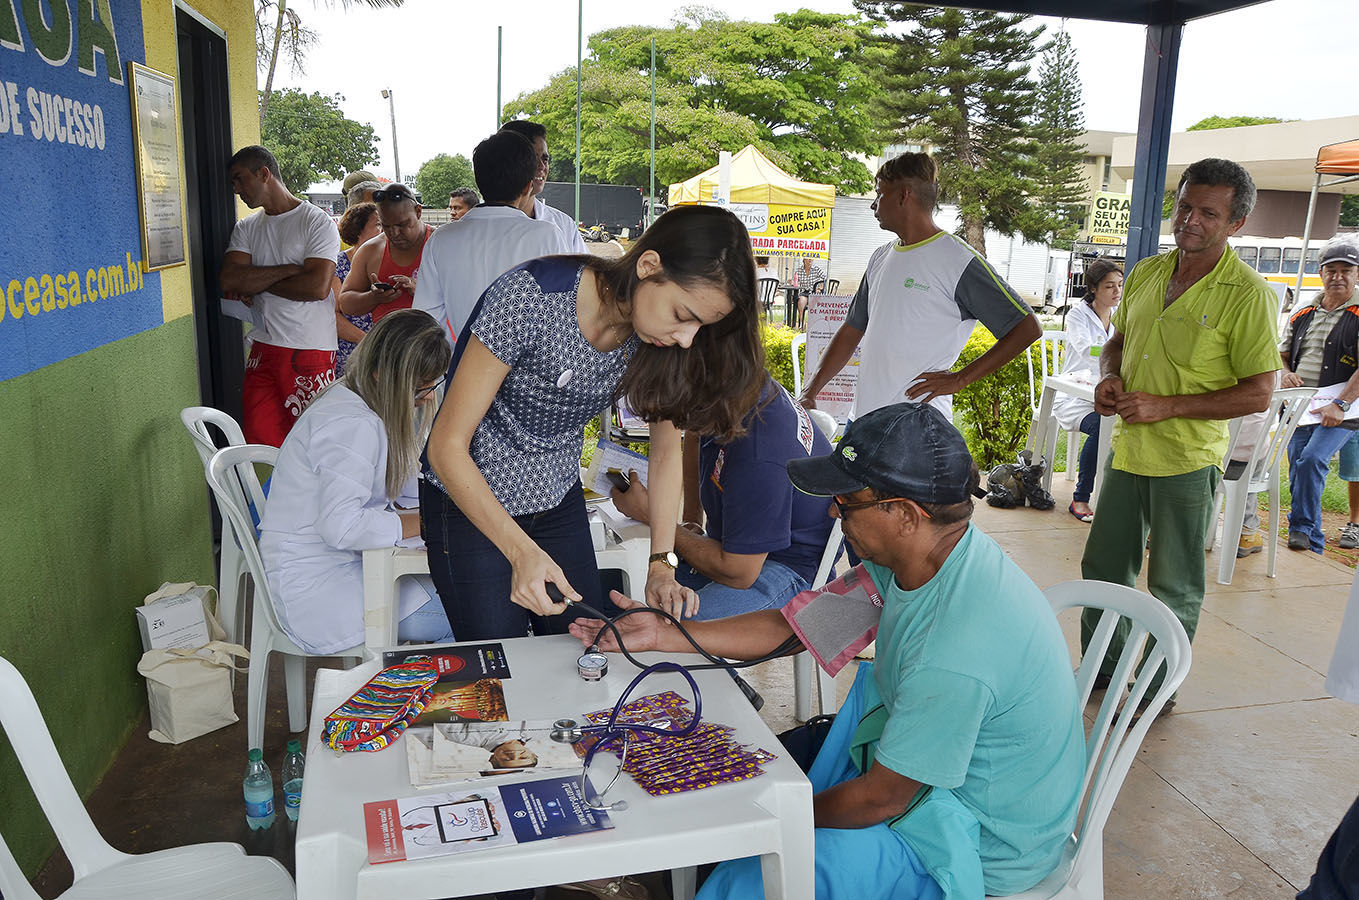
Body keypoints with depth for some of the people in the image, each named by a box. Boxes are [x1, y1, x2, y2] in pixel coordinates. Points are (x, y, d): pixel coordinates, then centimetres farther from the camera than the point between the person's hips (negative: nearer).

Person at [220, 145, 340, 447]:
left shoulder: (318, 223, -2)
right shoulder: (246, 228, 16)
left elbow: (317, 286, -16)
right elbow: (229, 280, -1)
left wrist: (255, 283, -5)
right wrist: (290, 269, -10)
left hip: (310, 351, -5)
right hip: (263, 350, 6)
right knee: (258, 439, 2)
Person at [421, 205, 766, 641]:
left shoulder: (662, 336, -13)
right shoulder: (528, 298, -30)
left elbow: (666, 449, -2)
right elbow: (448, 446, -24)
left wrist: (661, 563, -12)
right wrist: (523, 552, -33)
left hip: (560, 499, 5)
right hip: (472, 501, -5)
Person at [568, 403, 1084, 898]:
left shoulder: (958, 653, -37)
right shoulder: (915, 557, -9)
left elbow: (880, 799, -24)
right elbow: (794, 627, 0)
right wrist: (660, 634, 1)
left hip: (985, 848, -8)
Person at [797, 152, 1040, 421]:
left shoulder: (958, 260, -8)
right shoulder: (881, 257, 15)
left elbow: (1028, 327, -8)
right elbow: (852, 331, 21)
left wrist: (959, 379, -10)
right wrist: (810, 391, 10)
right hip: (864, 419, 7)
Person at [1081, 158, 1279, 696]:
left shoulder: (1248, 294, -13)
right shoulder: (1145, 273, 5)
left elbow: (1258, 395, -15)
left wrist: (1166, 406, -21)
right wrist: (1109, 378, -3)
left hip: (1188, 460, -6)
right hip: (1128, 449, 6)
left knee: (1174, 590, 8)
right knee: (1102, 569, 17)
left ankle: (1158, 691, 26)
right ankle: (1102, 669, 37)